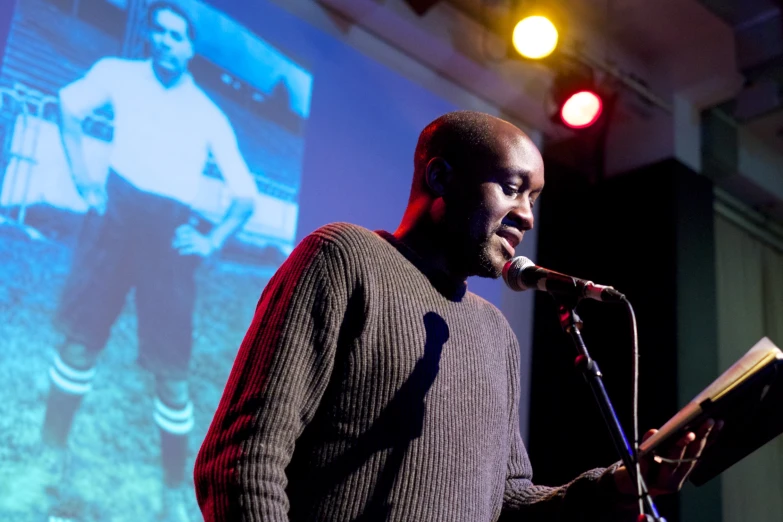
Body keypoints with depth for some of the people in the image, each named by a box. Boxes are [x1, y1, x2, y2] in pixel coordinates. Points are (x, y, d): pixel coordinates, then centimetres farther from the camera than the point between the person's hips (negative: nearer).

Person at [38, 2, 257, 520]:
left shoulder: (210, 116, 9)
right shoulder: (119, 74, 10)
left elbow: (246, 195, 10)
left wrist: (212, 242, -4)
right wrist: (82, 178, 3)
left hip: (171, 230, -1)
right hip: (116, 211, 1)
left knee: (172, 370, -4)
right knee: (81, 340, -4)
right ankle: (51, 450, 16)